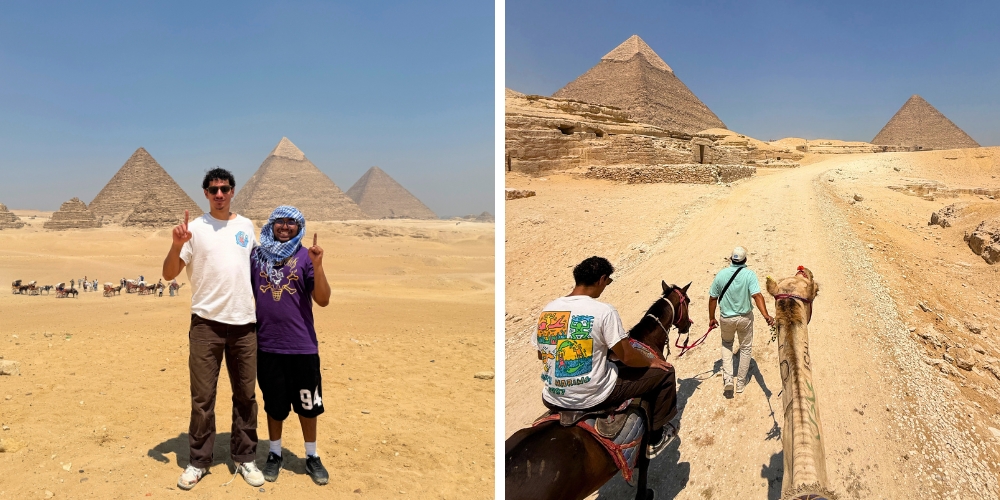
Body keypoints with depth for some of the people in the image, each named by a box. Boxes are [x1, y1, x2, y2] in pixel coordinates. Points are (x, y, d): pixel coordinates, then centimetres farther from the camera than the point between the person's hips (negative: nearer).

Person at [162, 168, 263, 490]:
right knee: (202, 397, 3)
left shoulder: (246, 226, 8)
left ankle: (245, 458, 22)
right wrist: (177, 245, -23)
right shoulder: (195, 229, -3)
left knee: (245, 394, 10)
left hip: (244, 323, 3)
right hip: (206, 323, -3)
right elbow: (169, 274, -5)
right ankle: (198, 462, 18)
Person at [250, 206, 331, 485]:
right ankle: (274, 454, 32)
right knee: (274, 404, 14)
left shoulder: (305, 257, -4)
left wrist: (317, 265, -23)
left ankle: (312, 457, 26)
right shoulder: (256, 256, 3)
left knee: (307, 404, 9)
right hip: (267, 345, 2)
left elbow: (323, 300, -12)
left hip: (302, 346, -1)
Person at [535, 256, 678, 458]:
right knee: (664, 372, 13)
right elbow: (627, 357, -13)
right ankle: (656, 437, 29)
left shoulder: (547, 310, -1)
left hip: (554, 400, 6)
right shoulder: (603, 311, -16)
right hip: (594, 397, -5)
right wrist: (651, 361, 8)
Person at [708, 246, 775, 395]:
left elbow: (713, 298, -4)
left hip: (726, 318, 1)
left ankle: (727, 378, 12)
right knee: (746, 348, 19)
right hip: (745, 318, -1)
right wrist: (766, 316, -33)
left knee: (726, 344, 27)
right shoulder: (749, 274, -15)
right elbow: (757, 295, -28)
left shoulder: (721, 274, -9)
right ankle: (741, 382, 29)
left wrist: (711, 318, 7)